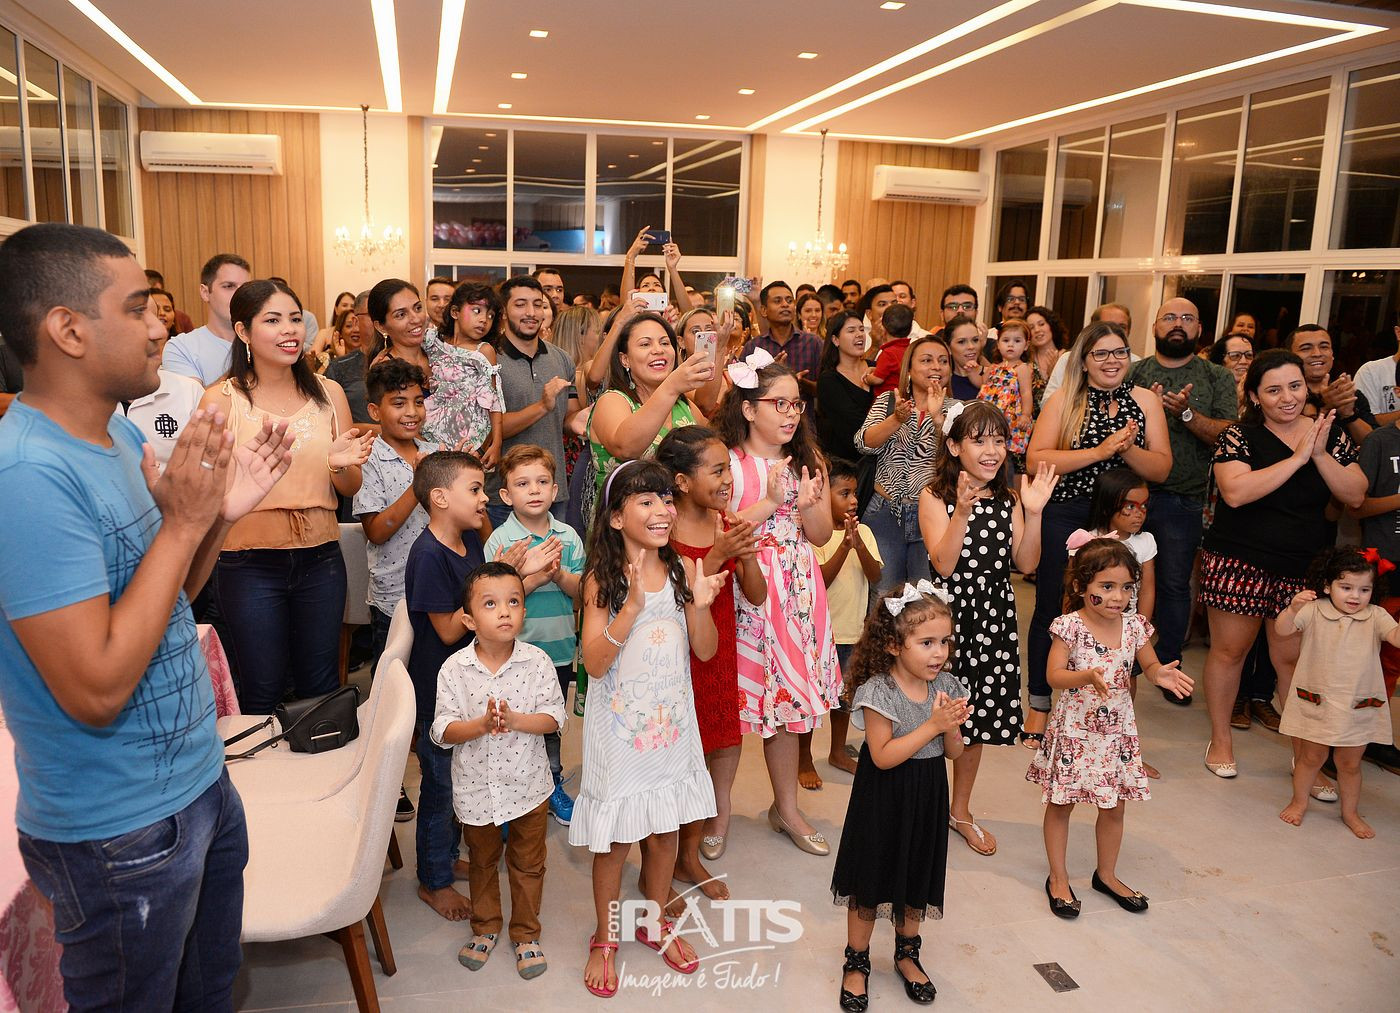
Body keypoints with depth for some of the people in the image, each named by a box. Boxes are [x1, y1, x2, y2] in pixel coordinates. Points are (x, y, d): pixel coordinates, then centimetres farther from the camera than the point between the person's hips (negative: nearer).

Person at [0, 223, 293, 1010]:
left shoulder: (120, 436, 3)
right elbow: (96, 689, -28)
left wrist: (221, 514, -5)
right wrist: (181, 522, -24)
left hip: (198, 778, 8)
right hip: (122, 831, -8)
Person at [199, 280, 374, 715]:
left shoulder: (328, 392, 5)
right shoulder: (222, 400, -5)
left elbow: (350, 489, 7)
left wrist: (341, 465, -15)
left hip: (321, 558, 3)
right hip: (250, 562, -3)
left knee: (321, 686, 14)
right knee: (263, 691, 7)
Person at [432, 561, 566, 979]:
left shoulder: (536, 661, -13)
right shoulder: (454, 669, -14)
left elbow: (554, 718, -12)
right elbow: (442, 731, -13)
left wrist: (515, 719, -28)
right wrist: (482, 724, -30)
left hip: (528, 784, 0)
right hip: (476, 787, 1)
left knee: (528, 863, 17)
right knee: (481, 861, 23)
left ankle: (526, 932, 38)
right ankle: (485, 925, 46)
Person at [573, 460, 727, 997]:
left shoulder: (681, 570, -3)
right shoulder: (603, 580, -13)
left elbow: (705, 650, -1)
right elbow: (594, 663, -18)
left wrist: (701, 603, -19)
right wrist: (632, 606, -30)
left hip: (672, 720, 4)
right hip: (620, 726, -3)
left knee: (665, 828, 17)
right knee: (615, 838, 9)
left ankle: (656, 922, 39)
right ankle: (606, 938, 31)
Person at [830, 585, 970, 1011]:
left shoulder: (946, 686, -4)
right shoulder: (878, 691, -22)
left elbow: (954, 752, 2)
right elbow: (883, 756, -25)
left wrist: (952, 726, -20)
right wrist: (932, 725, -28)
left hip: (927, 800, 5)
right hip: (883, 801, -5)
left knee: (917, 882, 21)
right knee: (870, 884, 10)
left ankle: (907, 954, 43)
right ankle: (856, 963, 29)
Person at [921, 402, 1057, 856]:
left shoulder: (1009, 500, 6)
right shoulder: (935, 497, -8)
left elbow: (1026, 564, 0)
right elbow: (943, 564, -18)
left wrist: (1033, 512, -11)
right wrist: (962, 511, -28)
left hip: (994, 618, 5)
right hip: (948, 612, -4)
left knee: (976, 718, 15)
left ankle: (960, 810, 33)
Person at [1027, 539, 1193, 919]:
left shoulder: (1134, 626, -4)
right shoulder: (1070, 626, -18)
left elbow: (1150, 665, 7)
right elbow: (1054, 675, -22)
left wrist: (1161, 674, -16)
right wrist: (1088, 676, -39)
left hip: (1118, 731, 4)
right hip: (1074, 730, -4)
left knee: (1114, 807, 16)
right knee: (1061, 803, 10)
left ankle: (1107, 874, 37)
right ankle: (1058, 878, 26)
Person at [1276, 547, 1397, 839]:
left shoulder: (1375, 617, -5)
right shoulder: (1314, 611, -8)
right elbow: (1282, 629, -18)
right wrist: (1293, 609, -37)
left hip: (1359, 706, 1)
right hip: (1316, 703, -1)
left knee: (1350, 763, 15)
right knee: (1311, 757, 14)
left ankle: (1350, 812, 34)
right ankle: (1299, 802, 34)